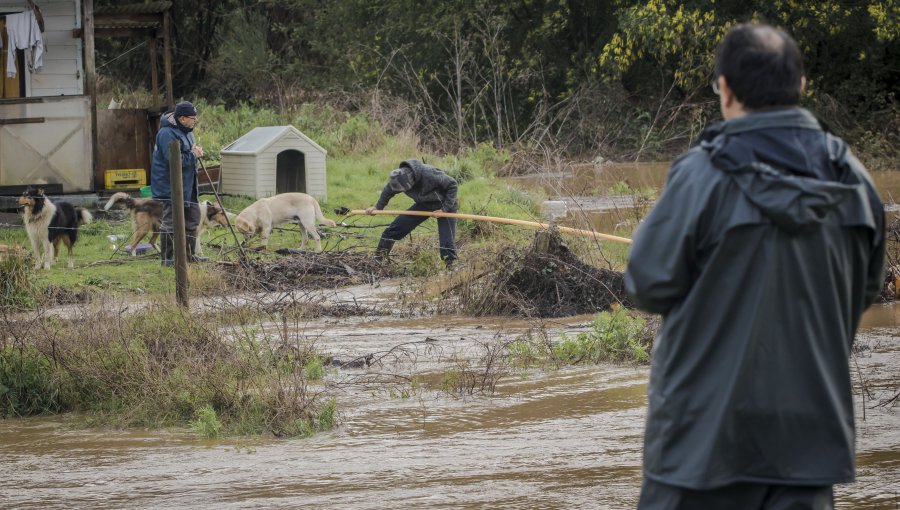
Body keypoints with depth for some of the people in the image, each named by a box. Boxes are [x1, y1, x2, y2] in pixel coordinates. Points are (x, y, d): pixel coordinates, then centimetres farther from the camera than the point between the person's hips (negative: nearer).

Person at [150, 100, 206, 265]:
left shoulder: (186, 131, 10)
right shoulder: (167, 134, -22)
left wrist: (195, 151, 0)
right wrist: (193, 155, -17)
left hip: (186, 185, 10)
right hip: (170, 186, -10)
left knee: (193, 217, 16)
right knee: (170, 222, -5)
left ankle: (189, 255, 27)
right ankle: (167, 258, 3)